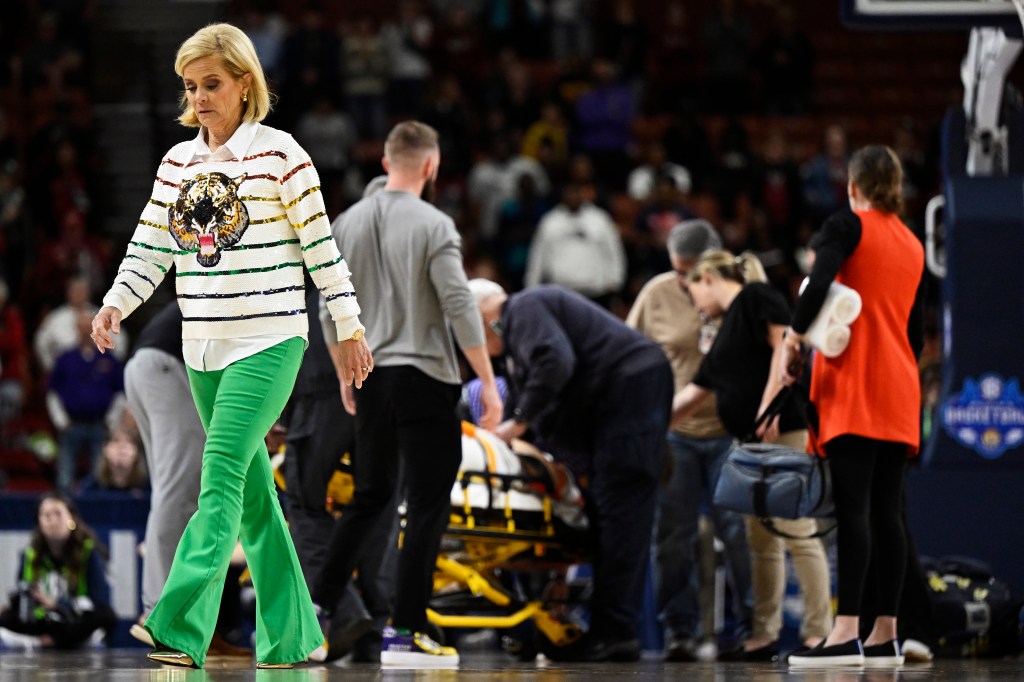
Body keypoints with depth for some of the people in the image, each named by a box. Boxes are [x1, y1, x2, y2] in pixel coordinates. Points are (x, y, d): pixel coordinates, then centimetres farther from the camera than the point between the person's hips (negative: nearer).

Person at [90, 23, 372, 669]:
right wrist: (116, 304, -8)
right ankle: (293, 636, 17)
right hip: (203, 347, 7)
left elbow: (321, 246, -2)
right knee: (253, 492, 10)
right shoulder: (178, 162, 11)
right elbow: (150, 251, 10)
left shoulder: (279, 154, -5)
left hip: (269, 341, -7)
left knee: (222, 476, -19)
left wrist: (350, 331, 1)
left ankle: (179, 628, -29)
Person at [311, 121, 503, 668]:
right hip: (424, 378, -6)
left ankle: (316, 608, 11)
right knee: (427, 507, 0)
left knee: (369, 499, 17)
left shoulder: (349, 223, 6)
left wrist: (346, 375, 22)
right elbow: (459, 307, -15)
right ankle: (404, 633, -3)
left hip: (372, 378, 6)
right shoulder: (433, 226, -11)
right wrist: (488, 383, -11)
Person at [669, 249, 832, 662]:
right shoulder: (727, 329, 25)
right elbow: (693, 394, 30)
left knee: (796, 532, -10)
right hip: (753, 441, 10)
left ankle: (819, 631, -10)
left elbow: (784, 346, -13)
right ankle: (765, 635, 9)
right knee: (761, 540, 8)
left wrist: (768, 405, -20)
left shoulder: (757, 298, 0)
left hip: (785, 429, -10)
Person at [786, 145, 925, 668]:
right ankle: (885, 636, 5)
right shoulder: (913, 246, 18)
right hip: (899, 394, 7)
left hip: (853, 387, -7)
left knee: (853, 508, -14)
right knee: (885, 510, 6)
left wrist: (792, 340, -14)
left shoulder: (848, 227, -2)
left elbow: (818, 284, -20)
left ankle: (846, 633, -23)